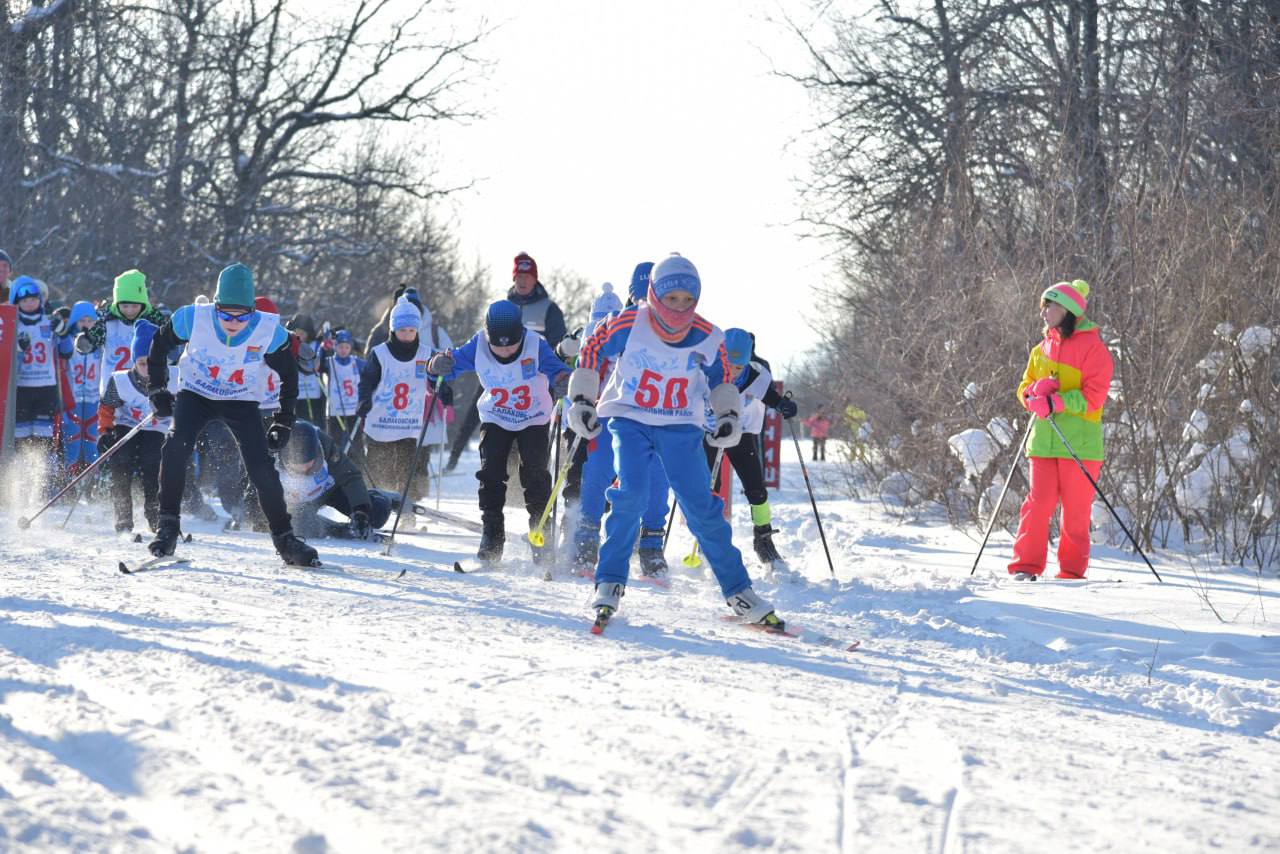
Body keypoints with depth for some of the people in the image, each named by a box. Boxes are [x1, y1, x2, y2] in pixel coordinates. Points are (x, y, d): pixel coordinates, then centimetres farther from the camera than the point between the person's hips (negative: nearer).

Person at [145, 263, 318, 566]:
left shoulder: (269, 331, -24)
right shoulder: (193, 319, -25)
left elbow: (289, 376, -6)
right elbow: (159, 346, -3)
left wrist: (283, 423, -6)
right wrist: (157, 390, -5)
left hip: (241, 402, 0)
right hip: (195, 394, 0)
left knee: (262, 469, -9)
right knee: (176, 447, -26)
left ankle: (284, 538, 8)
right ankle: (168, 525, -13)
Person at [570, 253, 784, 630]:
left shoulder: (707, 338, -9)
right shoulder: (629, 324, -16)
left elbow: (721, 379, 10)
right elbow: (591, 353, 0)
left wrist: (728, 415, -3)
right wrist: (581, 401, -2)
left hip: (680, 427, 2)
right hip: (629, 419, -2)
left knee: (703, 507, -5)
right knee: (630, 494, -22)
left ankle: (737, 590, 5)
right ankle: (610, 582, -9)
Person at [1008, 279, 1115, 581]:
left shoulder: (1092, 347, -2)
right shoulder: (1042, 349, 17)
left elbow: (1094, 396, -10)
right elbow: (1025, 387, 18)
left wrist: (1057, 402, -20)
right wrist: (1036, 393, -6)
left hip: (1080, 441, -4)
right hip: (1044, 440, 4)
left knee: (1076, 510, 0)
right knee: (1038, 502, -6)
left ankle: (1072, 571, 8)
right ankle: (1026, 566, -4)